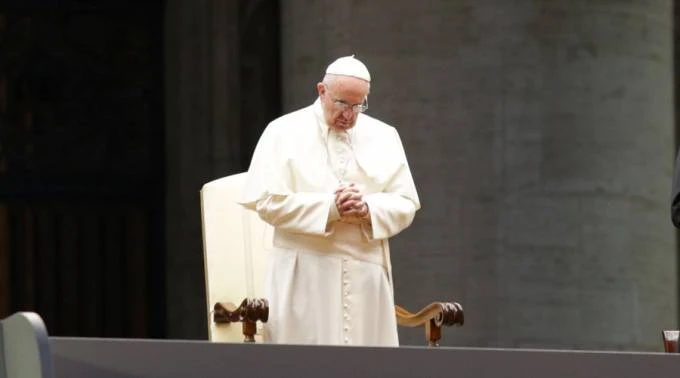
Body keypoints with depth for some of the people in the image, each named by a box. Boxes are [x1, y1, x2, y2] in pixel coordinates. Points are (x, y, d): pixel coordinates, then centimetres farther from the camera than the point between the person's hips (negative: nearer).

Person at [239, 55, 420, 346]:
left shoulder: (384, 137, 11)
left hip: (367, 275, 3)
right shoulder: (284, 133, 2)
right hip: (304, 277, -3)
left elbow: (405, 204, 9)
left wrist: (368, 209, -13)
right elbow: (268, 201, -7)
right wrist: (330, 207, -16)